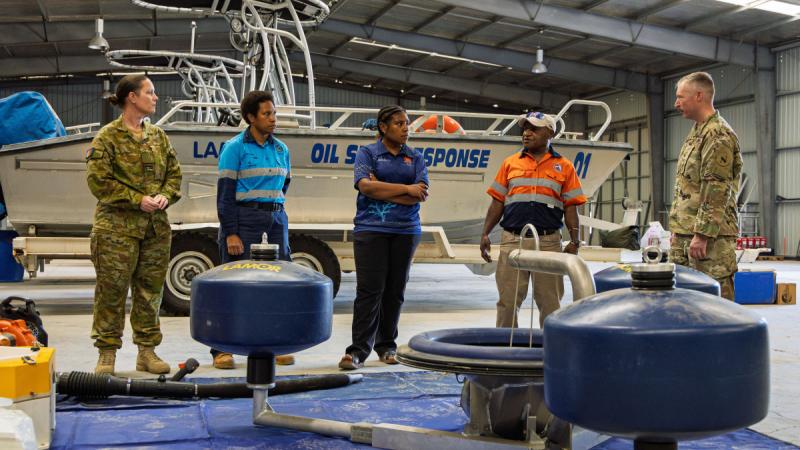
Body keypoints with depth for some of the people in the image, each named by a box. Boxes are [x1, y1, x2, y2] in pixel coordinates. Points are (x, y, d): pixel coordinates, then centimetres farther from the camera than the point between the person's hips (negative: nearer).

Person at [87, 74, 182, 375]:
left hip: (156, 227, 6)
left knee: (150, 290, 9)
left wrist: (166, 196, -3)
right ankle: (107, 353, 8)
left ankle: (147, 351, 19)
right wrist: (138, 200, -15)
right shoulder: (108, 137, -4)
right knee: (112, 291, -2)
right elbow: (98, 180, -10)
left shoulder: (158, 135, 14)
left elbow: (174, 173, 17)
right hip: (117, 227, -5)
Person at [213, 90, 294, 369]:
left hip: (276, 220, 6)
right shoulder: (235, 147, -5)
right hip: (244, 219, -5)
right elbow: (225, 192, -9)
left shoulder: (281, 149, 12)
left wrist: (273, 206, 13)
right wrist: (230, 233, -15)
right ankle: (222, 349, 2)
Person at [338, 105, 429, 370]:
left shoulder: (415, 158, 13)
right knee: (369, 289, -8)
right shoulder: (367, 153, 5)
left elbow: (421, 195, -1)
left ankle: (386, 346, 16)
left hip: (405, 230, 3)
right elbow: (365, 185, -12)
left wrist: (381, 190, -8)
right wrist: (406, 189, -10)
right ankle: (358, 350, -8)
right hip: (371, 228, -3)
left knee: (395, 290, 6)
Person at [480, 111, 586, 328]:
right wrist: (485, 234, 3)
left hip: (549, 242, -1)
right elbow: (497, 202, 11)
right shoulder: (510, 163, 11)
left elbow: (570, 207, 5)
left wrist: (574, 241, -3)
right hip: (512, 240, 1)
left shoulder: (564, 167, 7)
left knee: (550, 301, 4)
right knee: (508, 299, 2)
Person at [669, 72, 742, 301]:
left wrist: (702, 233, -21)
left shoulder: (719, 135, -11)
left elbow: (717, 191, -18)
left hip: (709, 235, -10)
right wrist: (676, 228, 20)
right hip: (684, 234, 10)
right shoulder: (696, 132, 19)